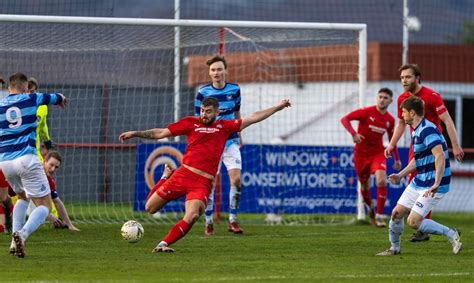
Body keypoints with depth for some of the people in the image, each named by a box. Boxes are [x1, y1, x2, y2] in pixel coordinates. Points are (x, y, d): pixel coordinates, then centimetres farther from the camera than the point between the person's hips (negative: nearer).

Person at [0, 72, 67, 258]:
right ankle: (23, 235, -27)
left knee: (22, 197, 29)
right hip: (26, 159, -4)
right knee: (44, 205, 0)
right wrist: (61, 98, 46)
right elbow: (58, 98, 23)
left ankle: (16, 236, 10)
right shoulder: (30, 99, 5)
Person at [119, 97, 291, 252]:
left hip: (203, 183, 0)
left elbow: (253, 118, 17)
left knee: (192, 216, -27)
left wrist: (278, 107, 16)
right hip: (183, 174, 0)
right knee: (150, 208, 3)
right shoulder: (191, 123, 10)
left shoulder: (224, 127, 14)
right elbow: (160, 133, 14)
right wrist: (135, 133, 9)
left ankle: (164, 244, -15)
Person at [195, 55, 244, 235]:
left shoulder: (234, 90, 1)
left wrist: (239, 136, 22)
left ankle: (233, 221, 1)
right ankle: (209, 223, 12)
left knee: (236, 179, -11)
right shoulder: (203, 92, -6)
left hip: (231, 142, 2)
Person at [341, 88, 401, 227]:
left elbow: (392, 139, 16)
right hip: (361, 154, -1)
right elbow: (344, 119, -16)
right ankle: (370, 208, 41)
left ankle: (379, 216, -13)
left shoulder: (390, 120, 0)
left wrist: (397, 159, 19)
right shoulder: (366, 112, -13)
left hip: (378, 153, 1)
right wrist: (353, 133, -33)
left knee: (381, 181, -21)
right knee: (365, 185, 9)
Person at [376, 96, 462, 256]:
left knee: (414, 222, -15)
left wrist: (436, 184, -38)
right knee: (397, 213, 9)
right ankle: (394, 248, 27)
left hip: (432, 186, -10)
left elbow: (440, 156, -32)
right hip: (419, 181, 10)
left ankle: (451, 235, -3)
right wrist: (401, 175, 27)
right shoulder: (416, 131, 13)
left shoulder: (427, 130, -21)